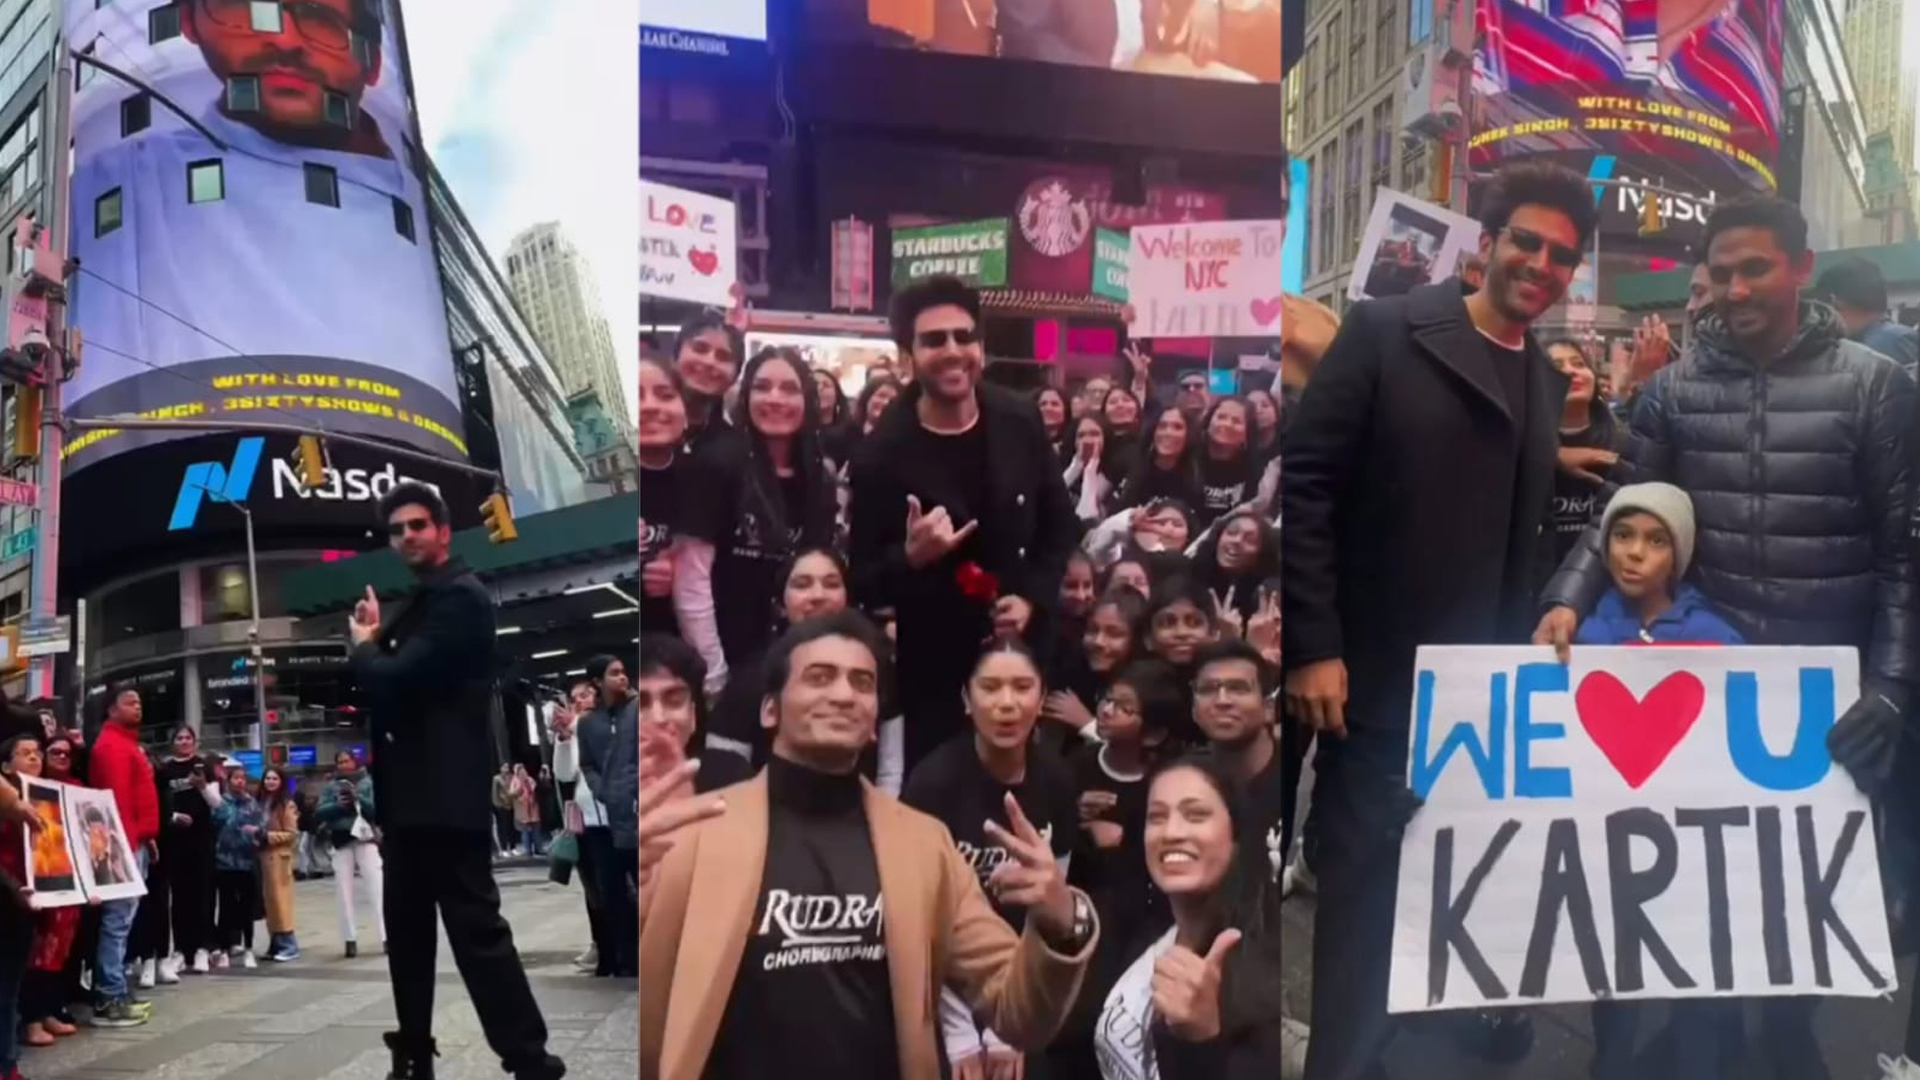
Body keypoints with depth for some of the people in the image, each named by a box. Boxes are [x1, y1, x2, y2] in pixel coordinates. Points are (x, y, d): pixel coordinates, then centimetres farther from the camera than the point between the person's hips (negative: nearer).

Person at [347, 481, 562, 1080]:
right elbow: (381, 692, 20)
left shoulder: (461, 597, -11)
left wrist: (363, 645, -1)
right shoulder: (418, 605, 19)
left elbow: (397, 680, -20)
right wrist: (374, 640, 5)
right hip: (411, 796, 10)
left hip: (447, 796, -10)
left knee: (476, 928, -10)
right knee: (408, 930, 13)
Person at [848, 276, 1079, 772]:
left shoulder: (1020, 423, -4)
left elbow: (1061, 526, 9)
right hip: (933, 669, -3)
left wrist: (1032, 598, -5)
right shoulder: (882, 454, -15)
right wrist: (912, 556, -29)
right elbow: (863, 583, -10)